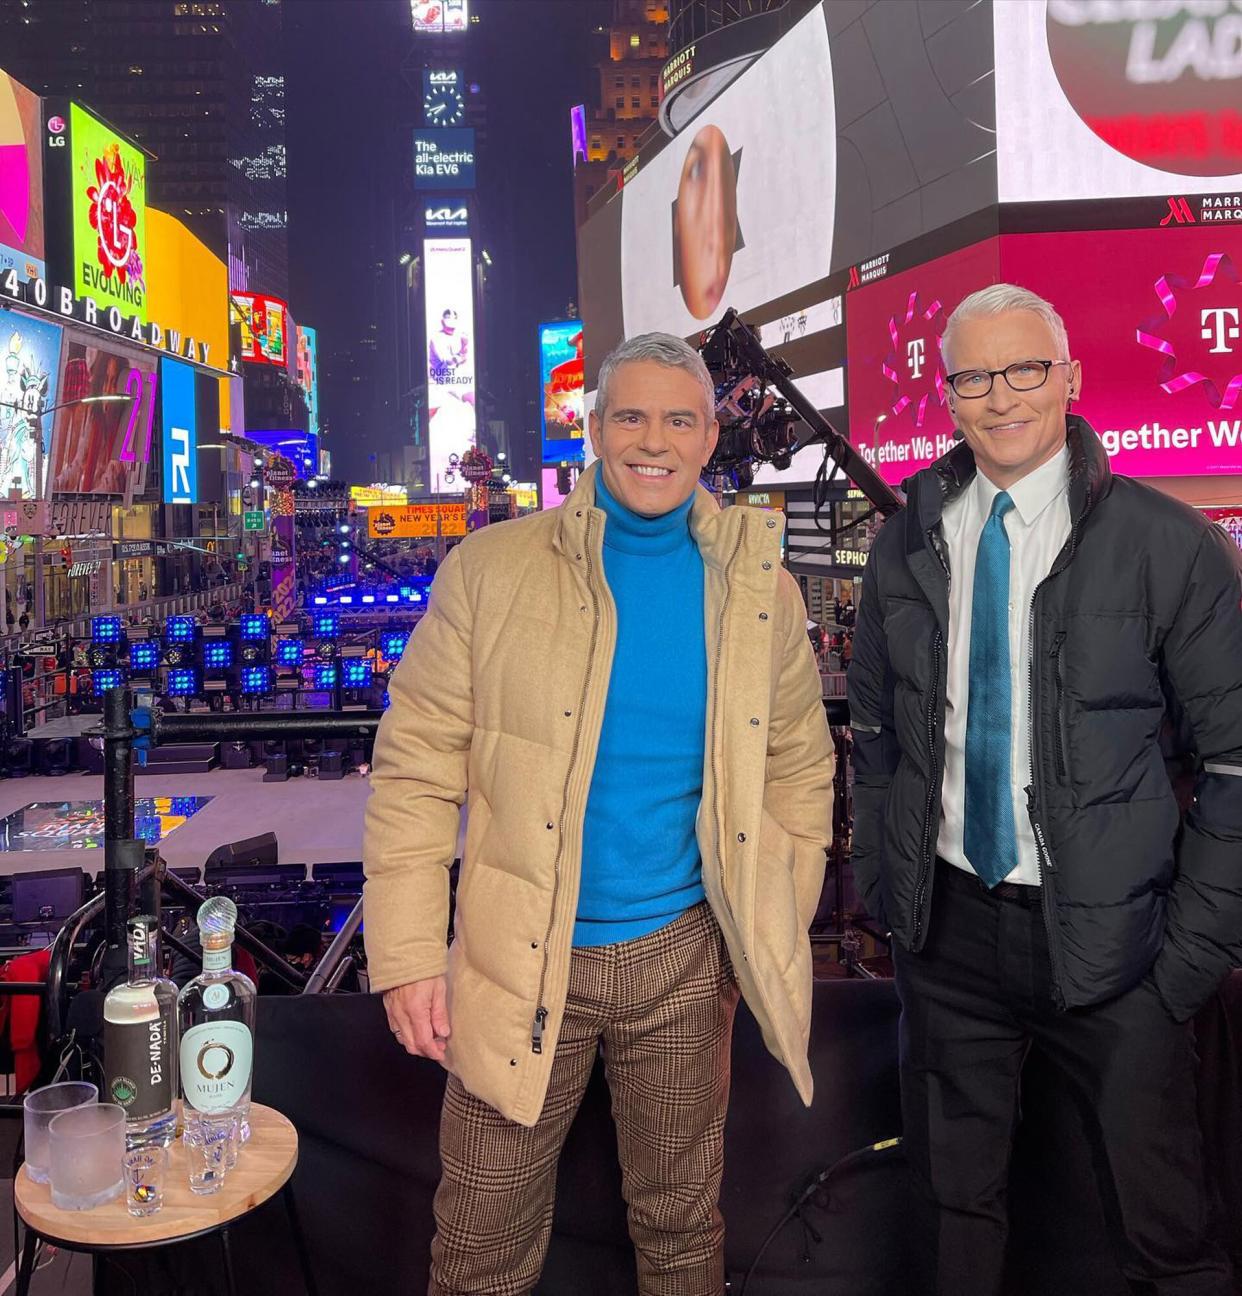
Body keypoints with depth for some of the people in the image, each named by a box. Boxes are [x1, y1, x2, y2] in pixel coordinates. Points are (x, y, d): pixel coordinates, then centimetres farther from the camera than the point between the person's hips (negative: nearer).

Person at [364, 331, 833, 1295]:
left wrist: (774, 939, 4)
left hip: (684, 957, 2)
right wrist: (407, 955, -11)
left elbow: (800, 767, 7)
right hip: (521, 961, -1)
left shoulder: (760, 589, 0)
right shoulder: (492, 568, -8)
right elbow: (416, 766, -7)